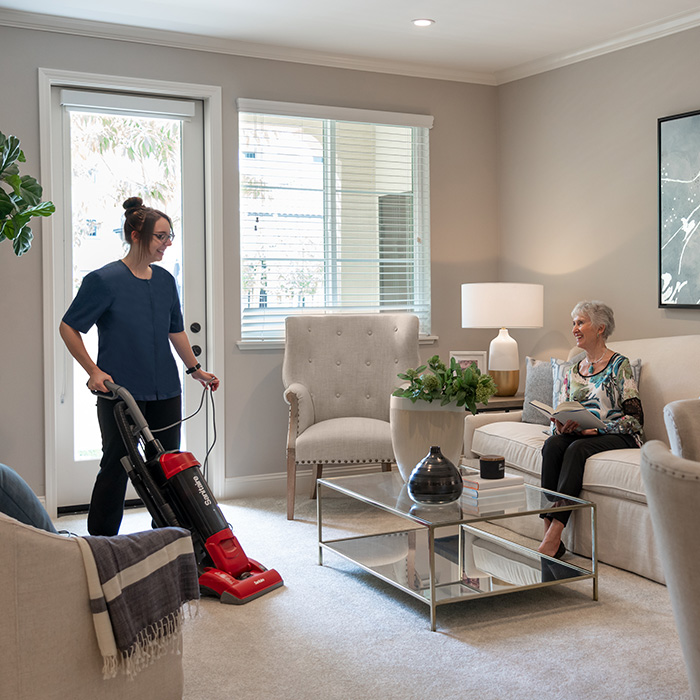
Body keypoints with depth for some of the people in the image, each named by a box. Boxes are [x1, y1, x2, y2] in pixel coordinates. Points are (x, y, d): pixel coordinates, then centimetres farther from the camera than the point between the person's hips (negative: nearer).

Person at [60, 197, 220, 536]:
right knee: (116, 466, 1)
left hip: (165, 391, 6)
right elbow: (68, 327, -8)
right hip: (120, 392, -6)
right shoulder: (104, 280, -11)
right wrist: (93, 371, -15)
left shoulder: (165, 280, 8)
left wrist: (196, 369, 17)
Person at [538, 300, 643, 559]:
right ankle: (549, 532, -36)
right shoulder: (573, 371, 17)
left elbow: (635, 418, -8)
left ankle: (553, 538, -40)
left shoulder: (619, 364, -1)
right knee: (552, 444, -29)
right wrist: (560, 427, -9)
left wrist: (597, 428, -18)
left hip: (619, 438, -5)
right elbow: (560, 415, 15)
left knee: (576, 449, -35)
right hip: (578, 435, 5)